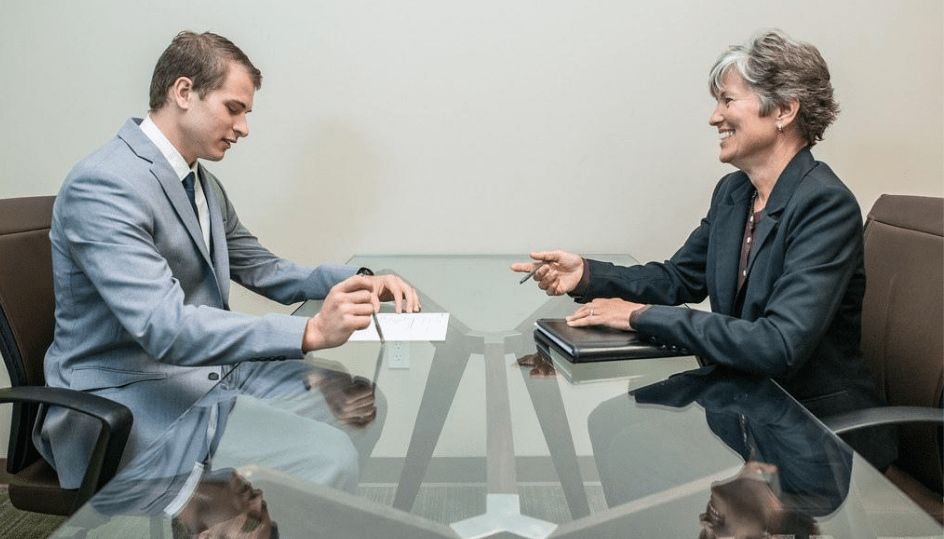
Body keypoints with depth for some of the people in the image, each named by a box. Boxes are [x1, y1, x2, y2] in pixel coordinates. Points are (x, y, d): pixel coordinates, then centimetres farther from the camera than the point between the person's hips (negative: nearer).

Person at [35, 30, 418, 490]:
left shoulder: (203, 183, 9)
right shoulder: (104, 185, -20)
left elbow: (260, 269, 16)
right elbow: (163, 327, -29)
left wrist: (359, 281, -1)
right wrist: (310, 332, -37)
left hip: (203, 372, 9)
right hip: (120, 401, -8)